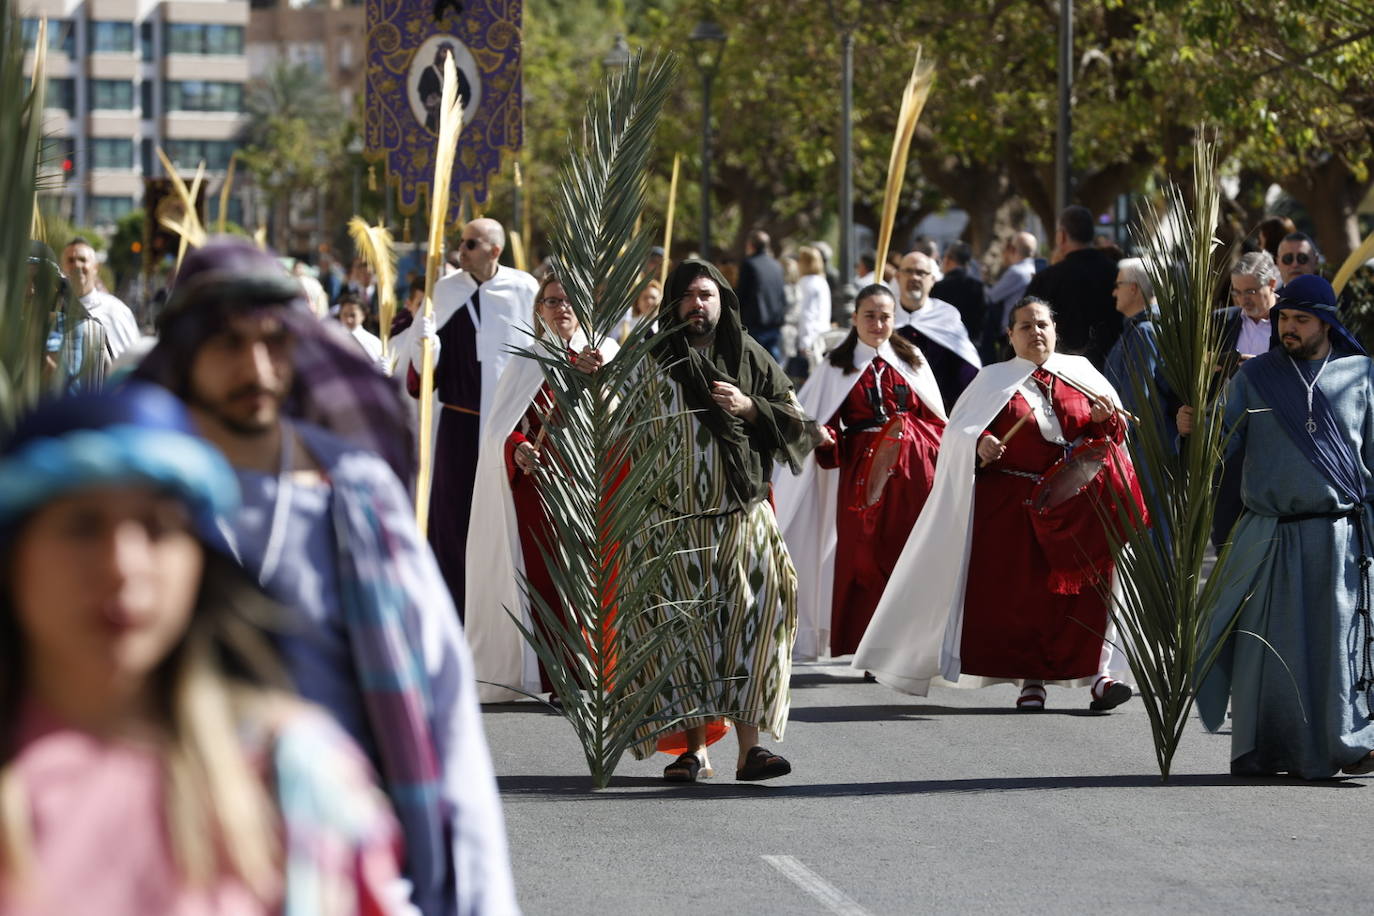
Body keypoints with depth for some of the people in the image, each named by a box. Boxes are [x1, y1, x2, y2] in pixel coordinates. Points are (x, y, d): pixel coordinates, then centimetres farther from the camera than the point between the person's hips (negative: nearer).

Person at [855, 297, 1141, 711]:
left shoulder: (1079, 372, 13)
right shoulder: (995, 380, 9)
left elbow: (1118, 425, 14)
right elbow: (959, 430, 1)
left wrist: (1105, 419, -8)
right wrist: (980, 443, -20)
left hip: (1076, 502, 1)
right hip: (1012, 503, -1)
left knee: (1087, 585, -8)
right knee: (1020, 589, -5)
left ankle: (1097, 674, -11)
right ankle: (1030, 680, 1)